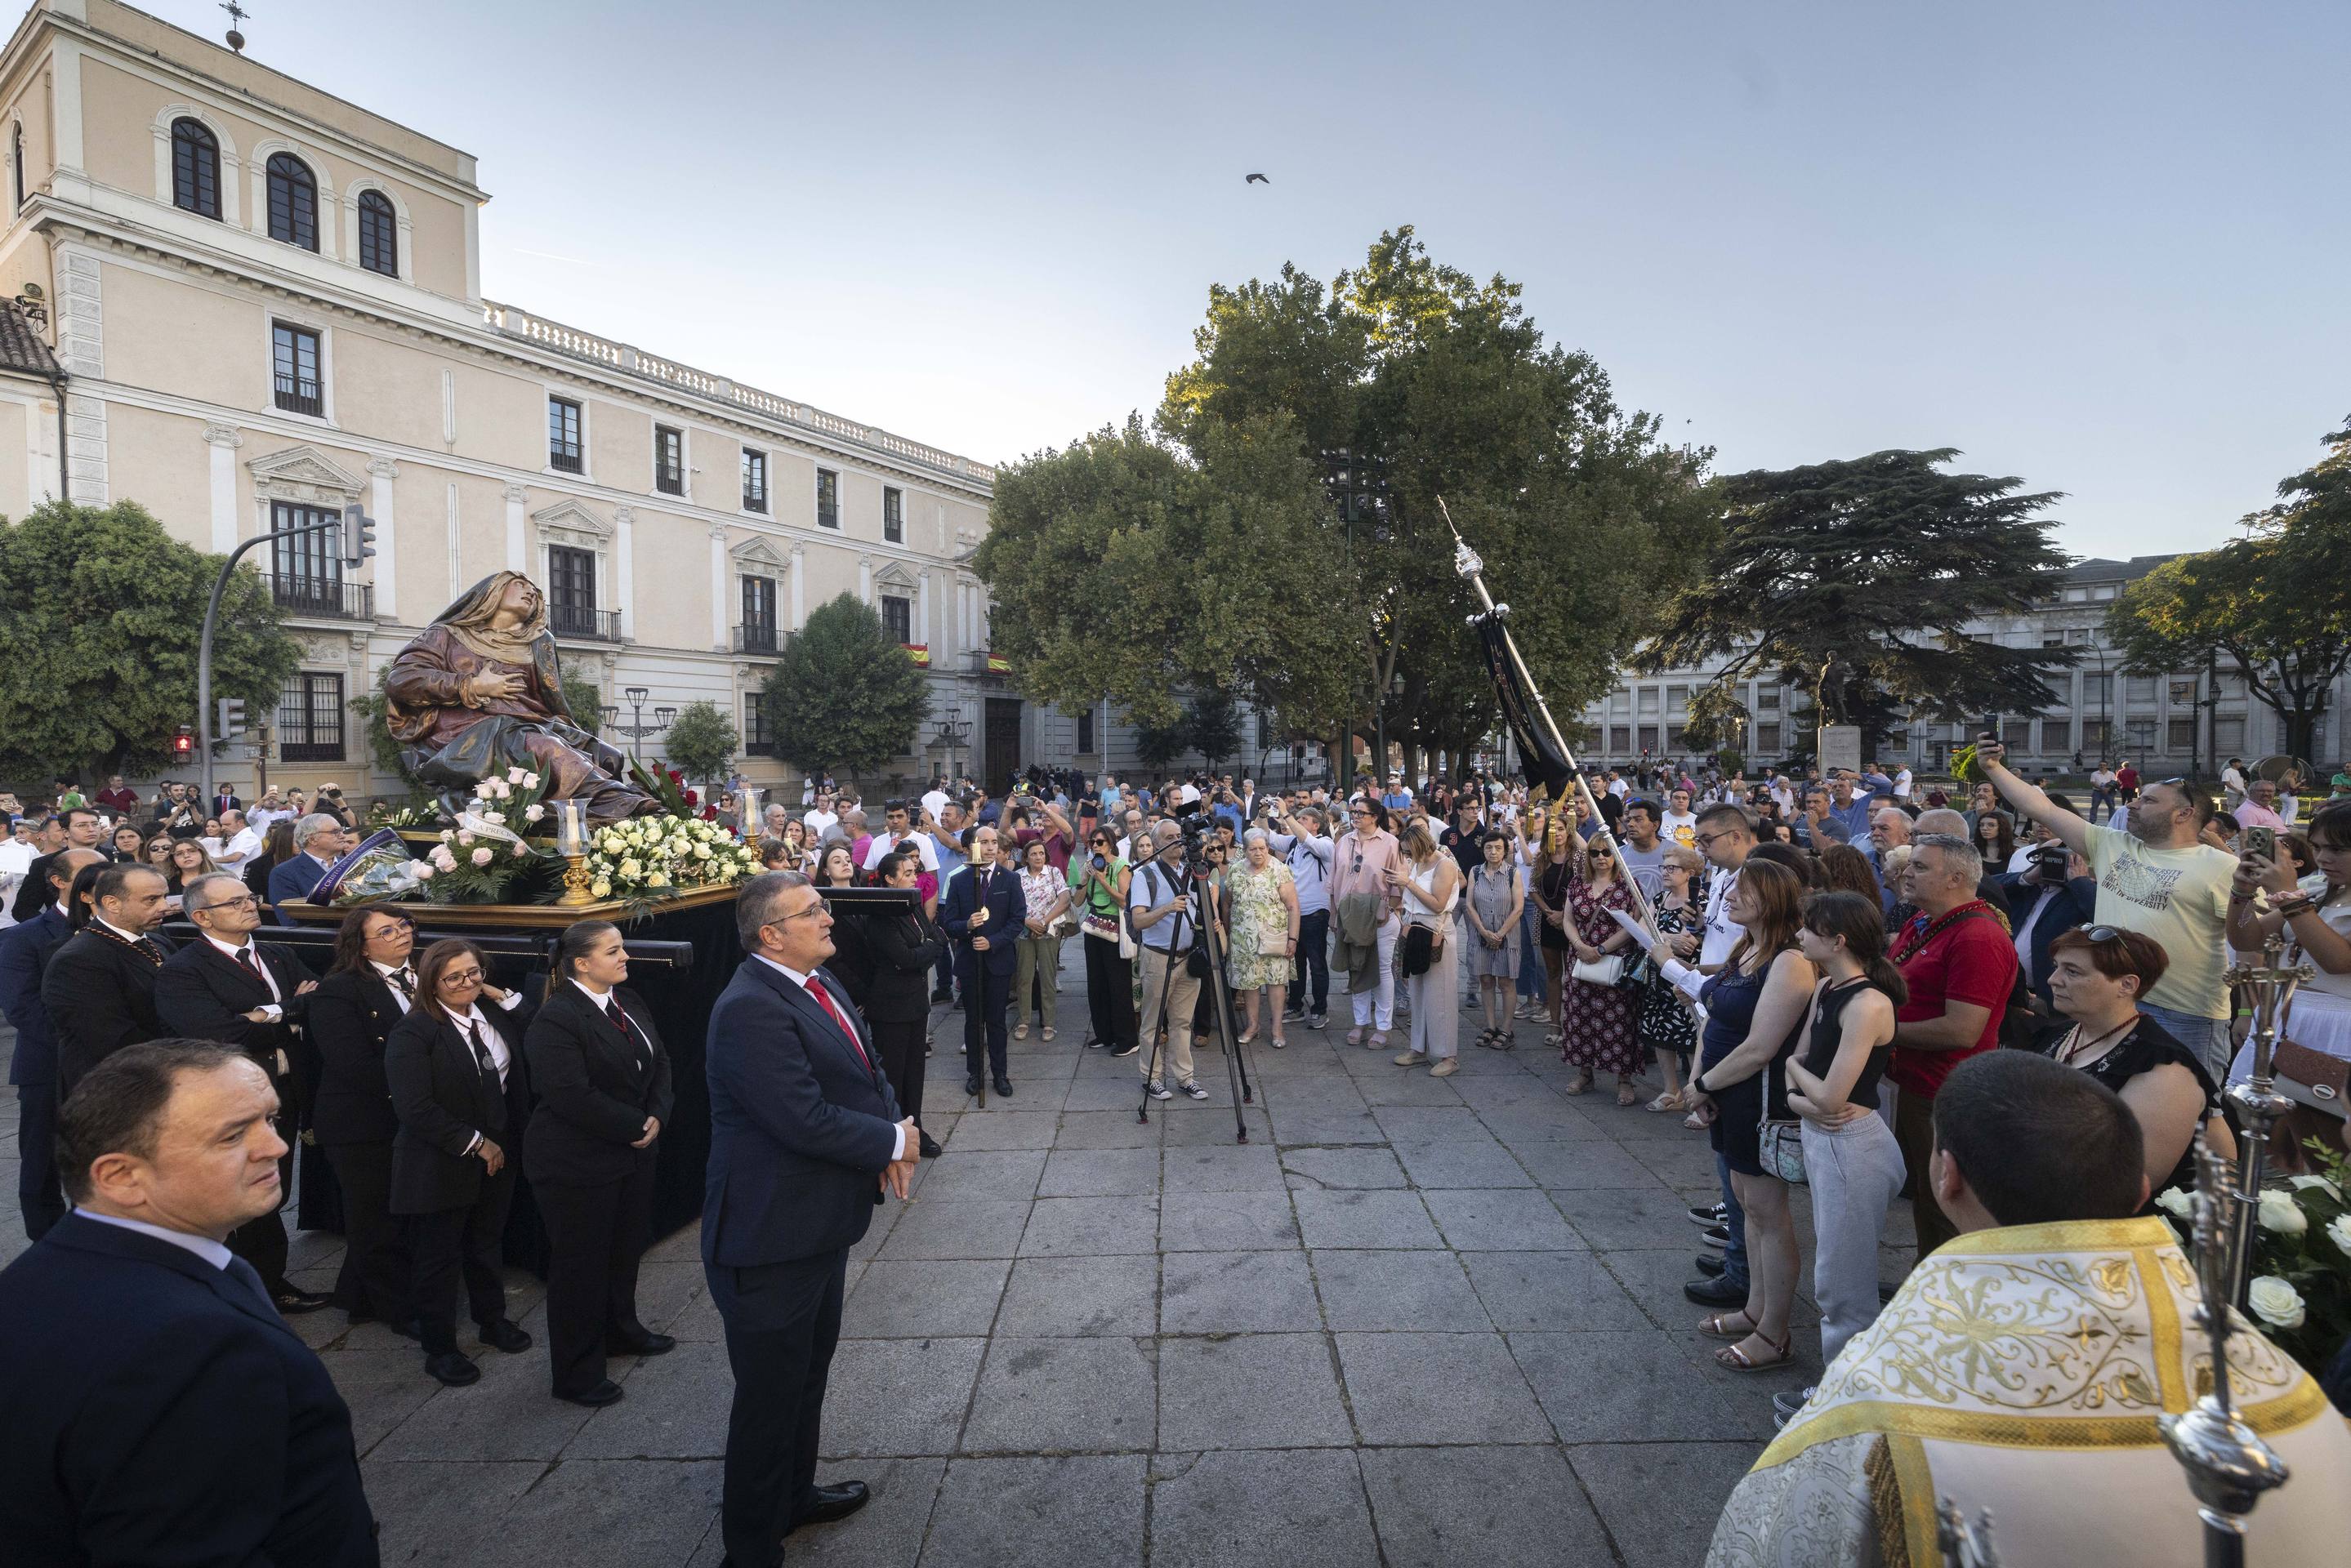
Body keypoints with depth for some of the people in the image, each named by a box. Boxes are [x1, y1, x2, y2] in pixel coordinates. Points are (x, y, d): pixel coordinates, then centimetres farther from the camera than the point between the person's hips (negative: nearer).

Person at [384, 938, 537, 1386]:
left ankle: (493, 1320, 41)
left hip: (495, 1156, 6)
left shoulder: (495, 1014, 2)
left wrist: (506, 997, -9)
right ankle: (439, 1348, 28)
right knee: (438, 1256, 11)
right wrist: (475, 1143, -18)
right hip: (441, 1165, -6)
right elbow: (416, 1109, -22)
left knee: (486, 1243, 23)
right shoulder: (412, 1033, -18)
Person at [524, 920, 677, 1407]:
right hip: (578, 1165, -7)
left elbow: (659, 1061, 6)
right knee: (580, 1264, 7)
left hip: (634, 1153, 8)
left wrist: (658, 1115, -10)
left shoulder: (629, 1003, 4)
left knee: (626, 1249, 21)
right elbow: (572, 1096, -27)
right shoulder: (556, 1020, -21)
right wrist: (637, 1125, -19)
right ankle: (575, 1374, 23)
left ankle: (620, 1330, 44)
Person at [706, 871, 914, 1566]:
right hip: (773, 1236, -9)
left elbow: (867, 1069, 9)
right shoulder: (751, 1008, -27)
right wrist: (893, 1142, -17)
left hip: (820, 1222, 10)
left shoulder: (817, 983, 3)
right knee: (770, 1395, 9)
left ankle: (794, 1494, 48)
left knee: (808, 1373, 27)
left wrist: (894, 1128, -10)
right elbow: (806, 1119, -31)